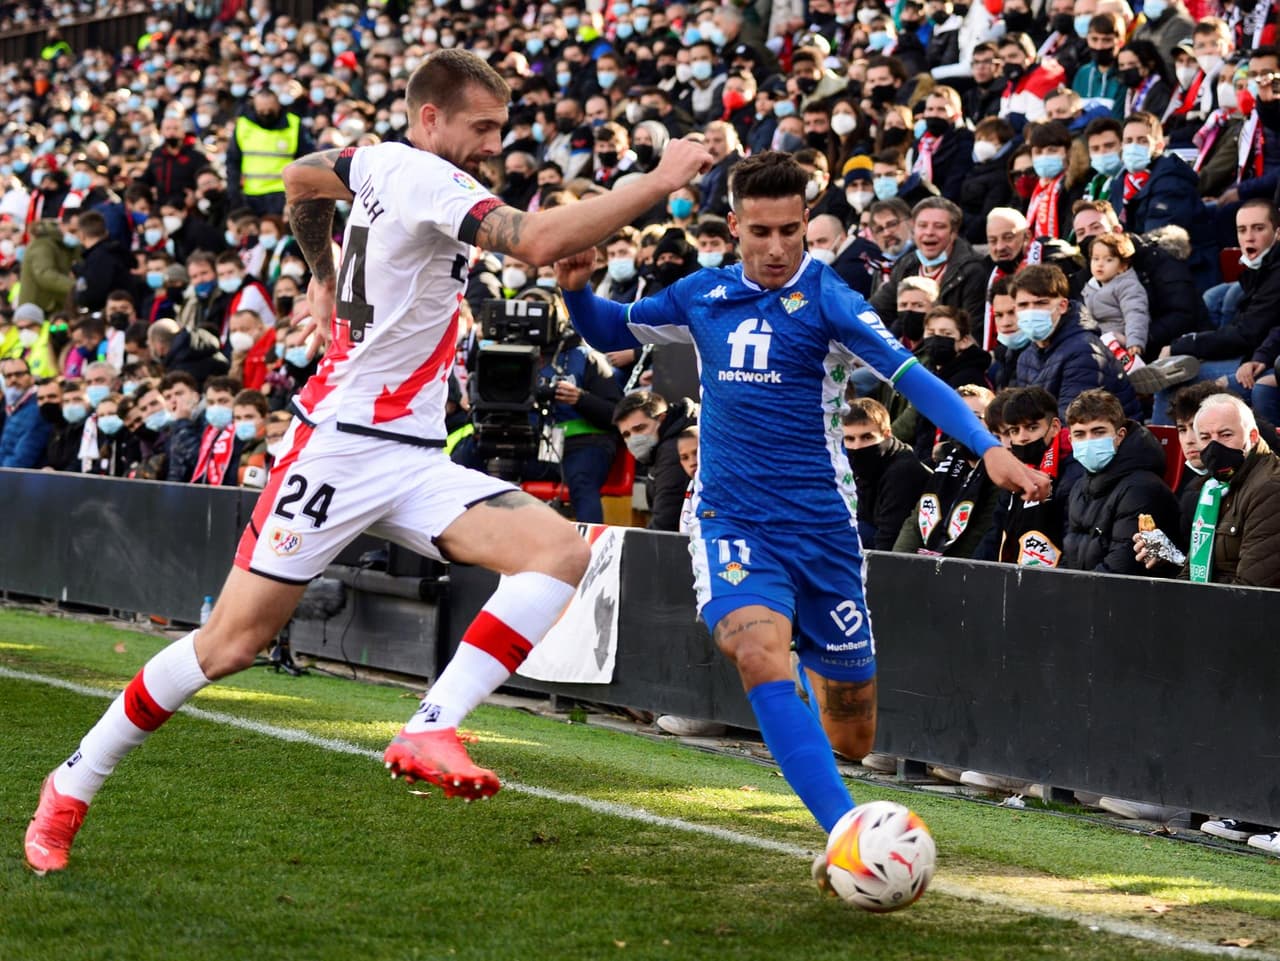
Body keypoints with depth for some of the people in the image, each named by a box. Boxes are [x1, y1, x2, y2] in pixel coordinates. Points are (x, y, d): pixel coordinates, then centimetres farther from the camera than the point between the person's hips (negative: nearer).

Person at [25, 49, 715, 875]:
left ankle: (431, 730, -23)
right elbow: (541, 241, -31)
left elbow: (301, 179, 31)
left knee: (560, 551, -14)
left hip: (412, 460, 9)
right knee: (230, 644, -3)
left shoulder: (380, 162, 10)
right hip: (343, 445, -9)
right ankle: (73, 787, 16)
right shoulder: (423, 177, -16)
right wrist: (660, 182, -27)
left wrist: (325, 277, 41)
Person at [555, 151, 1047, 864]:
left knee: (851, 736, 5)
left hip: (820, 524, -1)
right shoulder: (703, 296, 5)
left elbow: (911, 375, -20)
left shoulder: (825, 296, -7)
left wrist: (990, 447, -34)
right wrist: (578, 289, -2)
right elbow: (611, 332, 20)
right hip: (731, 520, 1)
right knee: (761, 652, -32)